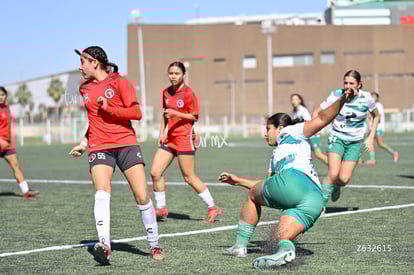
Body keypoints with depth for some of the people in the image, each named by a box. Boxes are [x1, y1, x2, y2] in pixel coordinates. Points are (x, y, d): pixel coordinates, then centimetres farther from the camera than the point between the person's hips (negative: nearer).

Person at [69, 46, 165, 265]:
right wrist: (84, 143, 20)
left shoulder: (119, 83, 0)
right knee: (102, 194, -22)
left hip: (126, 144, -3)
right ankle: (105, 245, -35)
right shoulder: (85, 89, 17)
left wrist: (109, 108, -14)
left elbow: (136, 113, -7)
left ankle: (154, 246, 11)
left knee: (142, 197, -5)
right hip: (99, 147, 3)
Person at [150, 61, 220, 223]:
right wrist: (162, 132, 11)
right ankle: (161, 209, 10)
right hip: (169, 138, 7)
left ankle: (212, 208, 9)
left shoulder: (188, 93, -9)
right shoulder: (166, 93, 10)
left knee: (189, 177, -3)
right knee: (155, 172, -3)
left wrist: (176, 113, -21)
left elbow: (195, 117, -9)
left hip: (184, 138, -7)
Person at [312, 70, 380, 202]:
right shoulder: (336, 96, -13)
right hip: (336, 138, -1)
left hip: (355, 142, 1)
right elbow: (317, 112, -2)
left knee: (344, 178, -8)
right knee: (333, 174, -21)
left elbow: (376, 116, 9)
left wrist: (371, 138, 3)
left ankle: (337, 186, 29)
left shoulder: (366, 98, -11)